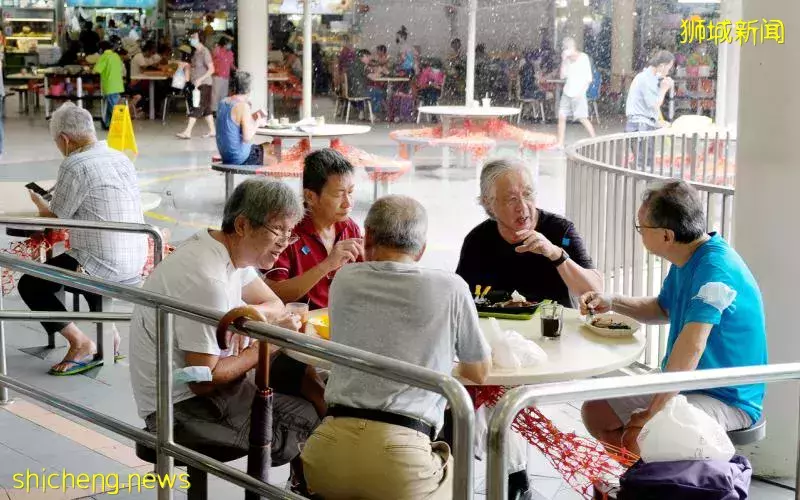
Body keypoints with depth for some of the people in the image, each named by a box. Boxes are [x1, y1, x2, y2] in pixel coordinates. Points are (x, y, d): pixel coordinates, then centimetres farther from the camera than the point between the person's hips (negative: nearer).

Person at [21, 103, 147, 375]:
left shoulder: (74, 165, -17)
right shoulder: (121, 157, 8)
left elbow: (55, 218, -9)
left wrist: (38, 202, 13)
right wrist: (53, 200, 24)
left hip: (104, 265, -8)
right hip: (136, 262, 8)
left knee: (30, 285, 9)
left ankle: (81, 344, 4)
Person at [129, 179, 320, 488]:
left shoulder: (230, 249, 1)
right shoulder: (207, 280, -27)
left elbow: (273, 304, 12)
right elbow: (204, 380, -25)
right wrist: (266, 347, -14)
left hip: (202, 379, 10)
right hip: (184, 407, -10)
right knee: (309, 419, -13)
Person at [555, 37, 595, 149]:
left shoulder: (583, 58, -6)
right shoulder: (567, 59, 8)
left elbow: (589, 78, -7)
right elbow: (562, 76, 3)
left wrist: (581, 91, -14)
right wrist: (563, 61, -3)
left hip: (578, 94, -6)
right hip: (567, 92, 6)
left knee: (583, 118, -9)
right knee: (561, 116, 3)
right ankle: (560, 143, 9)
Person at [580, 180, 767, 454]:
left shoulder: (715, 268, -26)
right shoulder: (688, 260, 6)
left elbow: (691, 347, -34)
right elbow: (664, 309, 26)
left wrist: (651, 413, -33)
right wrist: (612, 302, 9)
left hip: (728, 399, -10)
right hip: (683, 385, 10)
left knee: (637, 436, -30)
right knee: (596, 412, 7)